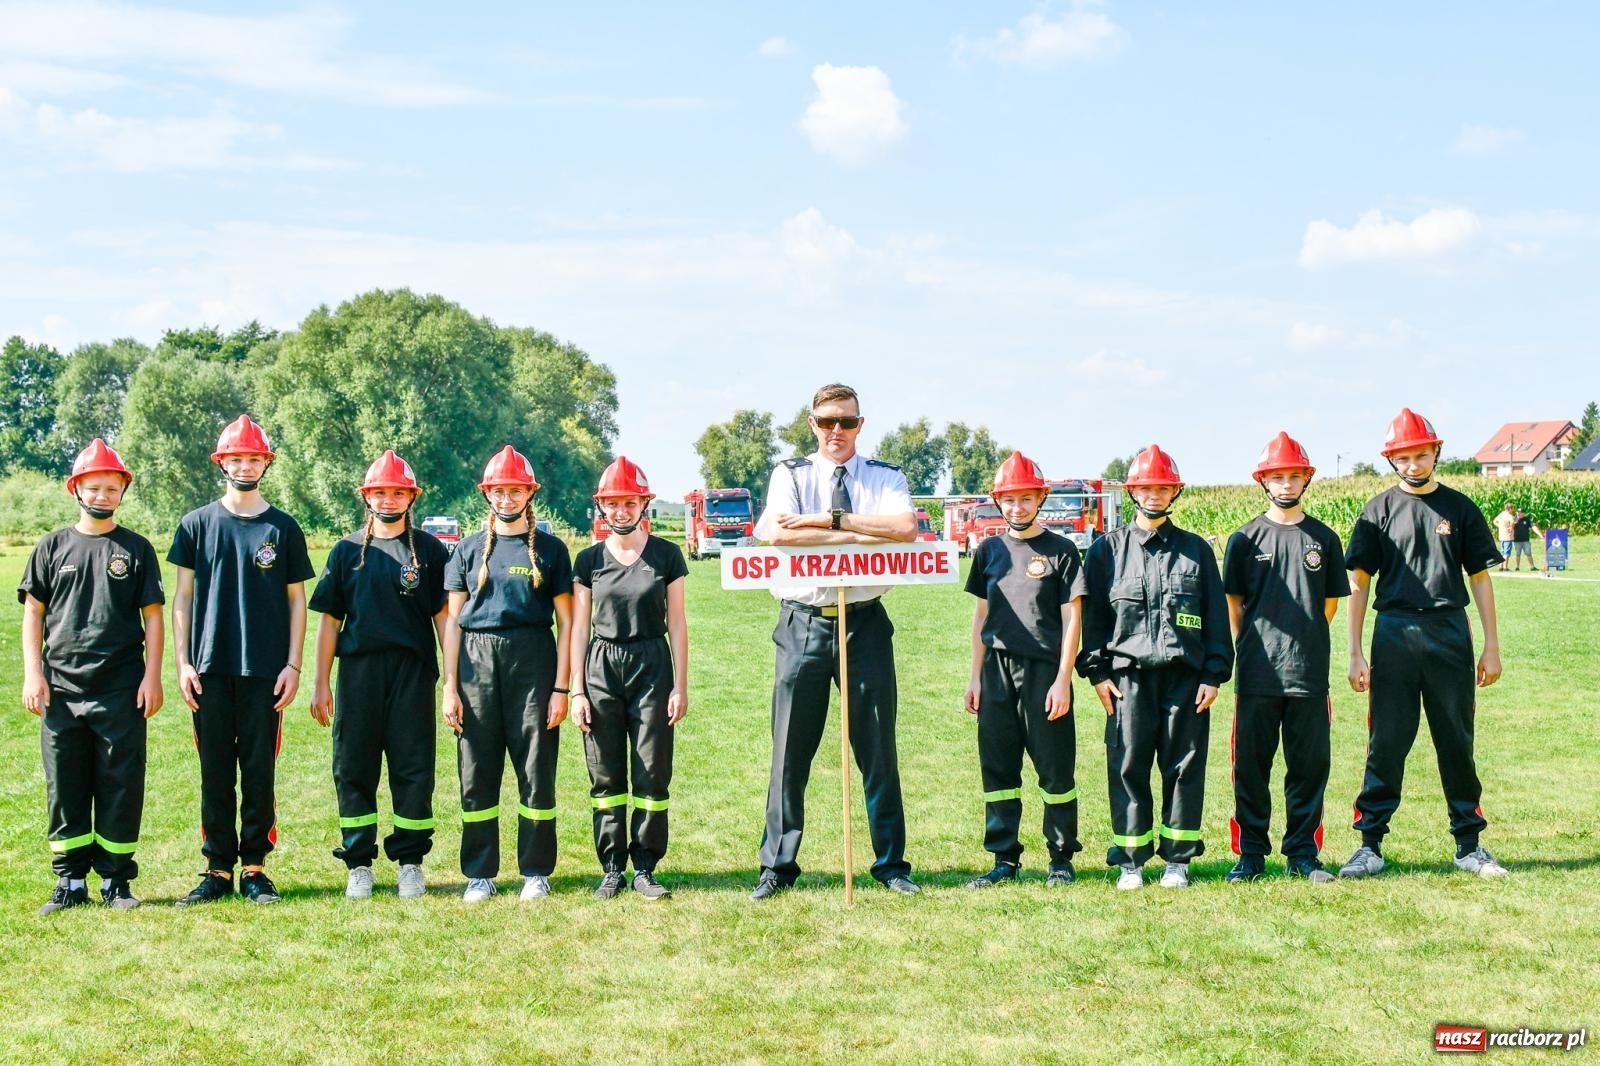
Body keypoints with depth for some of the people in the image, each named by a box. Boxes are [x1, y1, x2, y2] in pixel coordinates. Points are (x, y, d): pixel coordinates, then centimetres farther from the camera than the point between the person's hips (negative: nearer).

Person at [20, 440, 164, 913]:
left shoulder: (136, 549, 6)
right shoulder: (53, 546, 9)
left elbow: (152, 616, 5)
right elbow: (33, 613, 9)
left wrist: (152, 676, -3)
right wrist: (33, 674, -1)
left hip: (121, 691, -1)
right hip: (61, 689, 1)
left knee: (121, 786, 1)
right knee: (64, 787, 4)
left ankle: (115, 879, 9)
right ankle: (70, 881, 12)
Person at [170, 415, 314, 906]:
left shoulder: (283, 528, 6)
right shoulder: (197, 524, 7)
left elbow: (296, 600, 7)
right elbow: (182, 596, 8)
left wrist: (293, 666, 0)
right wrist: (182, 662, 0)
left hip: (264, 671, 0)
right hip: (210, 669, 1)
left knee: (260, 772, 2)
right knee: (215, 773, 3)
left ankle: (255, 867, 9)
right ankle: (218, 869, 10)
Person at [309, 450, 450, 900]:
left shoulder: (430, 551, 7)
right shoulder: (348, 551, 11)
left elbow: (443, 617, 5)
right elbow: (330, 621, 10)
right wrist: (321, 683, 5)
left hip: (413, 672, -1)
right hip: (358, 672, 1)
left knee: (414, 770, 0)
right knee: (353, 769, 3)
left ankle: (410, 862, 10)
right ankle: (359, 864, 12)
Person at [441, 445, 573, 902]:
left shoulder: (550, 549, 5)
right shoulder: (470, 549, 10)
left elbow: (565, 622, 4)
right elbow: (453, 620, 9)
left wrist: (561, 687, -3)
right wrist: (450, 687, 1)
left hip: (532, 659, -2)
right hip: (477, 663, 2)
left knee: (536, 772, 1)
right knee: (476, 774, 4)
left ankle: (536, 871, 12)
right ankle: (480, 873, 14)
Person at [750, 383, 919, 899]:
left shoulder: (885, 477, 7)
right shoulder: (790, 474, 5)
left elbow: (905, 527, -15)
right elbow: (780, 534, -14)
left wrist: (828, 519, -18)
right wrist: (863, 536, -15)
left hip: (866, 623, 1)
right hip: (803, 624, -1)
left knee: (879, 749, 6)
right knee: (790, 750, 3)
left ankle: (891, 864, 16)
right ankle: (778, 866, 13)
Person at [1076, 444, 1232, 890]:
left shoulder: (1196, 550, 12)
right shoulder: (1108, 549, 9)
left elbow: (1217, 617, 10)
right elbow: (1092, 615, 7)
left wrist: (1213, 674, 2)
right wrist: (1097, 671, -1)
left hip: (1185, 676, 1)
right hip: (1128, 675, -1)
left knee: (1184, 767, 2)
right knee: (1128, 768, -2)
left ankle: (1178, 858, 11)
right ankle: (1130, 860, 6)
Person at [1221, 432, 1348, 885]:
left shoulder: (1324, 539, 9)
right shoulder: (1245, 539, 5)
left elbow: (1329, 605, 16)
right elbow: (1235, 606, 10)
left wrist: (1300, 638, 13)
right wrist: (1255, 648, 10)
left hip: (1308, 673, 1)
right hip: (1257, 674, -1)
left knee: (1310, 764, 4)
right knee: (1251, 765, 2)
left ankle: (1303, 853, 14)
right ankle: (1250, 853, 10)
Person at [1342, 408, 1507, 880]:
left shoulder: (1459, 508, 9)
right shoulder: (1379, 510, 5)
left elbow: (1480, 578, 10)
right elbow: (1359, 582, 3)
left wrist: (1491, 646, 4)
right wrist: (1355, 653, -3)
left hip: (1450, 633, 1)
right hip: (1395, 633, -1)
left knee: (1458, 742, 6)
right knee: (1386, 742, -1)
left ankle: (1469, 844, 15)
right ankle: (1370, 844, 5)